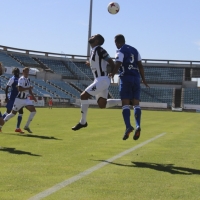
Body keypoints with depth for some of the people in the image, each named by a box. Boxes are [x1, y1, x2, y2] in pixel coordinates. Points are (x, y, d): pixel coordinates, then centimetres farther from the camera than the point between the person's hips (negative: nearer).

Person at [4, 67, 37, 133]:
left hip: (26, 99, 7)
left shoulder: (28, 80, 11)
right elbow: (20, 89, -26)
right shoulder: (21, 79, -15)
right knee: (13, 113, 2)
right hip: (19, 99, -7)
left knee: (33, 111, -8)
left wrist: (33, 96, 13)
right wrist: (28, 88, -23)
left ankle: (26, 126, 2)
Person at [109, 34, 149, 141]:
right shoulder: (134, 50, 17)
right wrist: (143, 79, 20)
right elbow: (140, 66, 16)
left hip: (125, 78, -5)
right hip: (136, 78, 5)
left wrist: (111, 74, 1)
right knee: (136, 103, 5)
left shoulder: (120, 51, -2)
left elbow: (117, 66, -14)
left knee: (125, 104, -6)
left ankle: (128, 126, -21)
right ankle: (138, 126, -11)